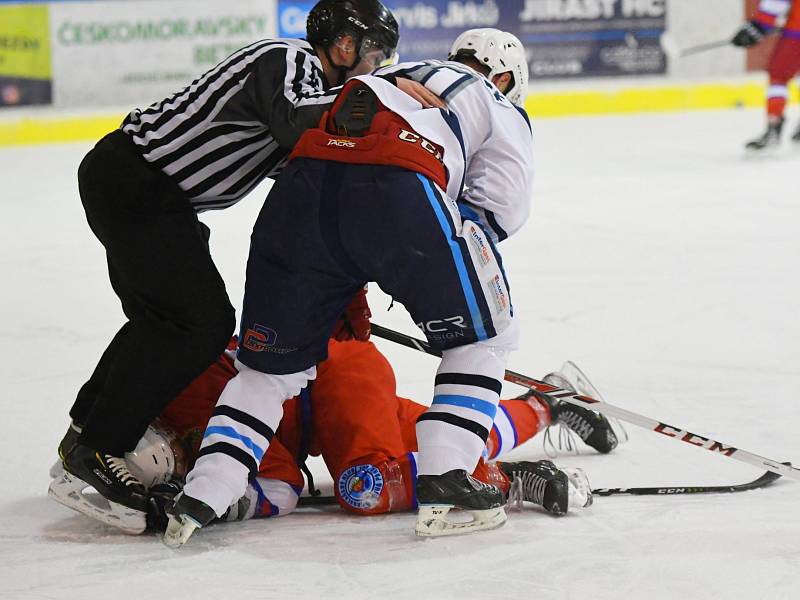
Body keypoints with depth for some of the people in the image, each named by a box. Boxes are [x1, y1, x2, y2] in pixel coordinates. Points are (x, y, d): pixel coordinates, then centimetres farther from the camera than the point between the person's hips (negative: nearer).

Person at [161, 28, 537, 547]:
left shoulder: (387, 77, 41)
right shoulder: (500, 111, 26)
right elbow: (501, 206, 10)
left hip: (302, 188, 5)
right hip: (399, 192, -5)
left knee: (274, 363, 18)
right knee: (482, 339, 15)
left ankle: (200, 498, 7)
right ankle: (444, 485, 3)